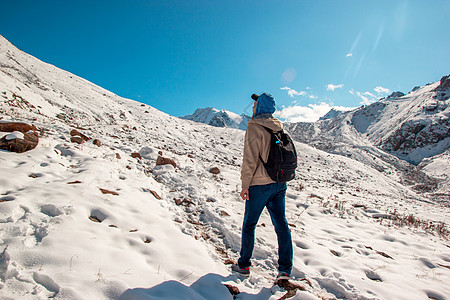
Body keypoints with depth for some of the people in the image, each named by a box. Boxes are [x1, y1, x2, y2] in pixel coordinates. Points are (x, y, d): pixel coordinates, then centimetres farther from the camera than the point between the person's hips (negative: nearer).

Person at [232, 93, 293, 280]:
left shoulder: (254, 127, -11)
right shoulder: (279, 128, 10)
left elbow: (250, 159, -17)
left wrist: (245, 184, -12)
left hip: (260, 184, -6)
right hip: (279, 183, 7)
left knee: (249, 225, 8)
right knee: (281, 224, 9)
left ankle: (244, 265, 20)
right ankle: (285, 269, 14)